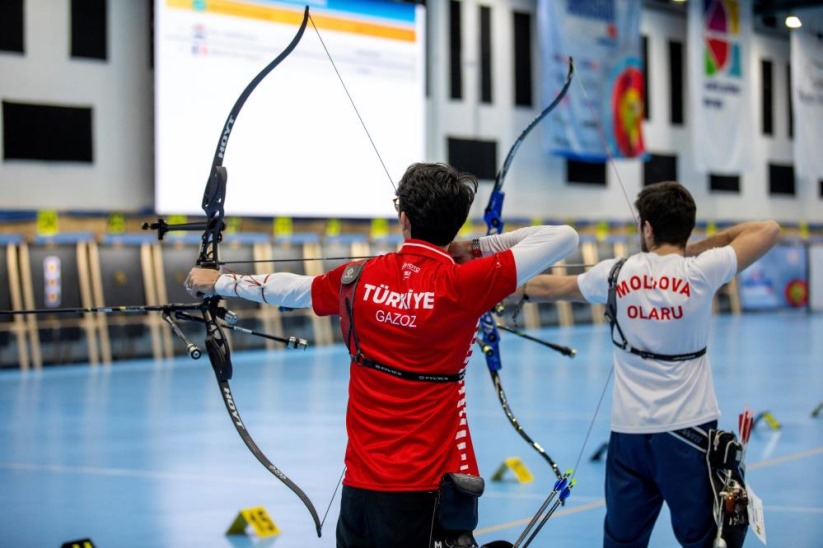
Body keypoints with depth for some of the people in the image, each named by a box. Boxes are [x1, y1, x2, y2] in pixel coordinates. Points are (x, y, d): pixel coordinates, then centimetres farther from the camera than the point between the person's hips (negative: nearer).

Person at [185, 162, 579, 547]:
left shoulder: (357, 280, 0)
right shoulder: (462, 285, -12)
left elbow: (286, 289, 19)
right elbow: (564, 238, -9)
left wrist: (219, 282, 36)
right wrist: (476, 248, 1)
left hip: (362, 483, 4)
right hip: (430, 489, -4)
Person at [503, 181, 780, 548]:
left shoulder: (615, 273, 1)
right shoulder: (701, 272, -8)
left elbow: (551, 287, 19)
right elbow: (769, 230, 3)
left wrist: (514, 291, 37)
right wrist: (699, 246, 8)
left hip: (629, 430, 3)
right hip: (690, 426, -2)